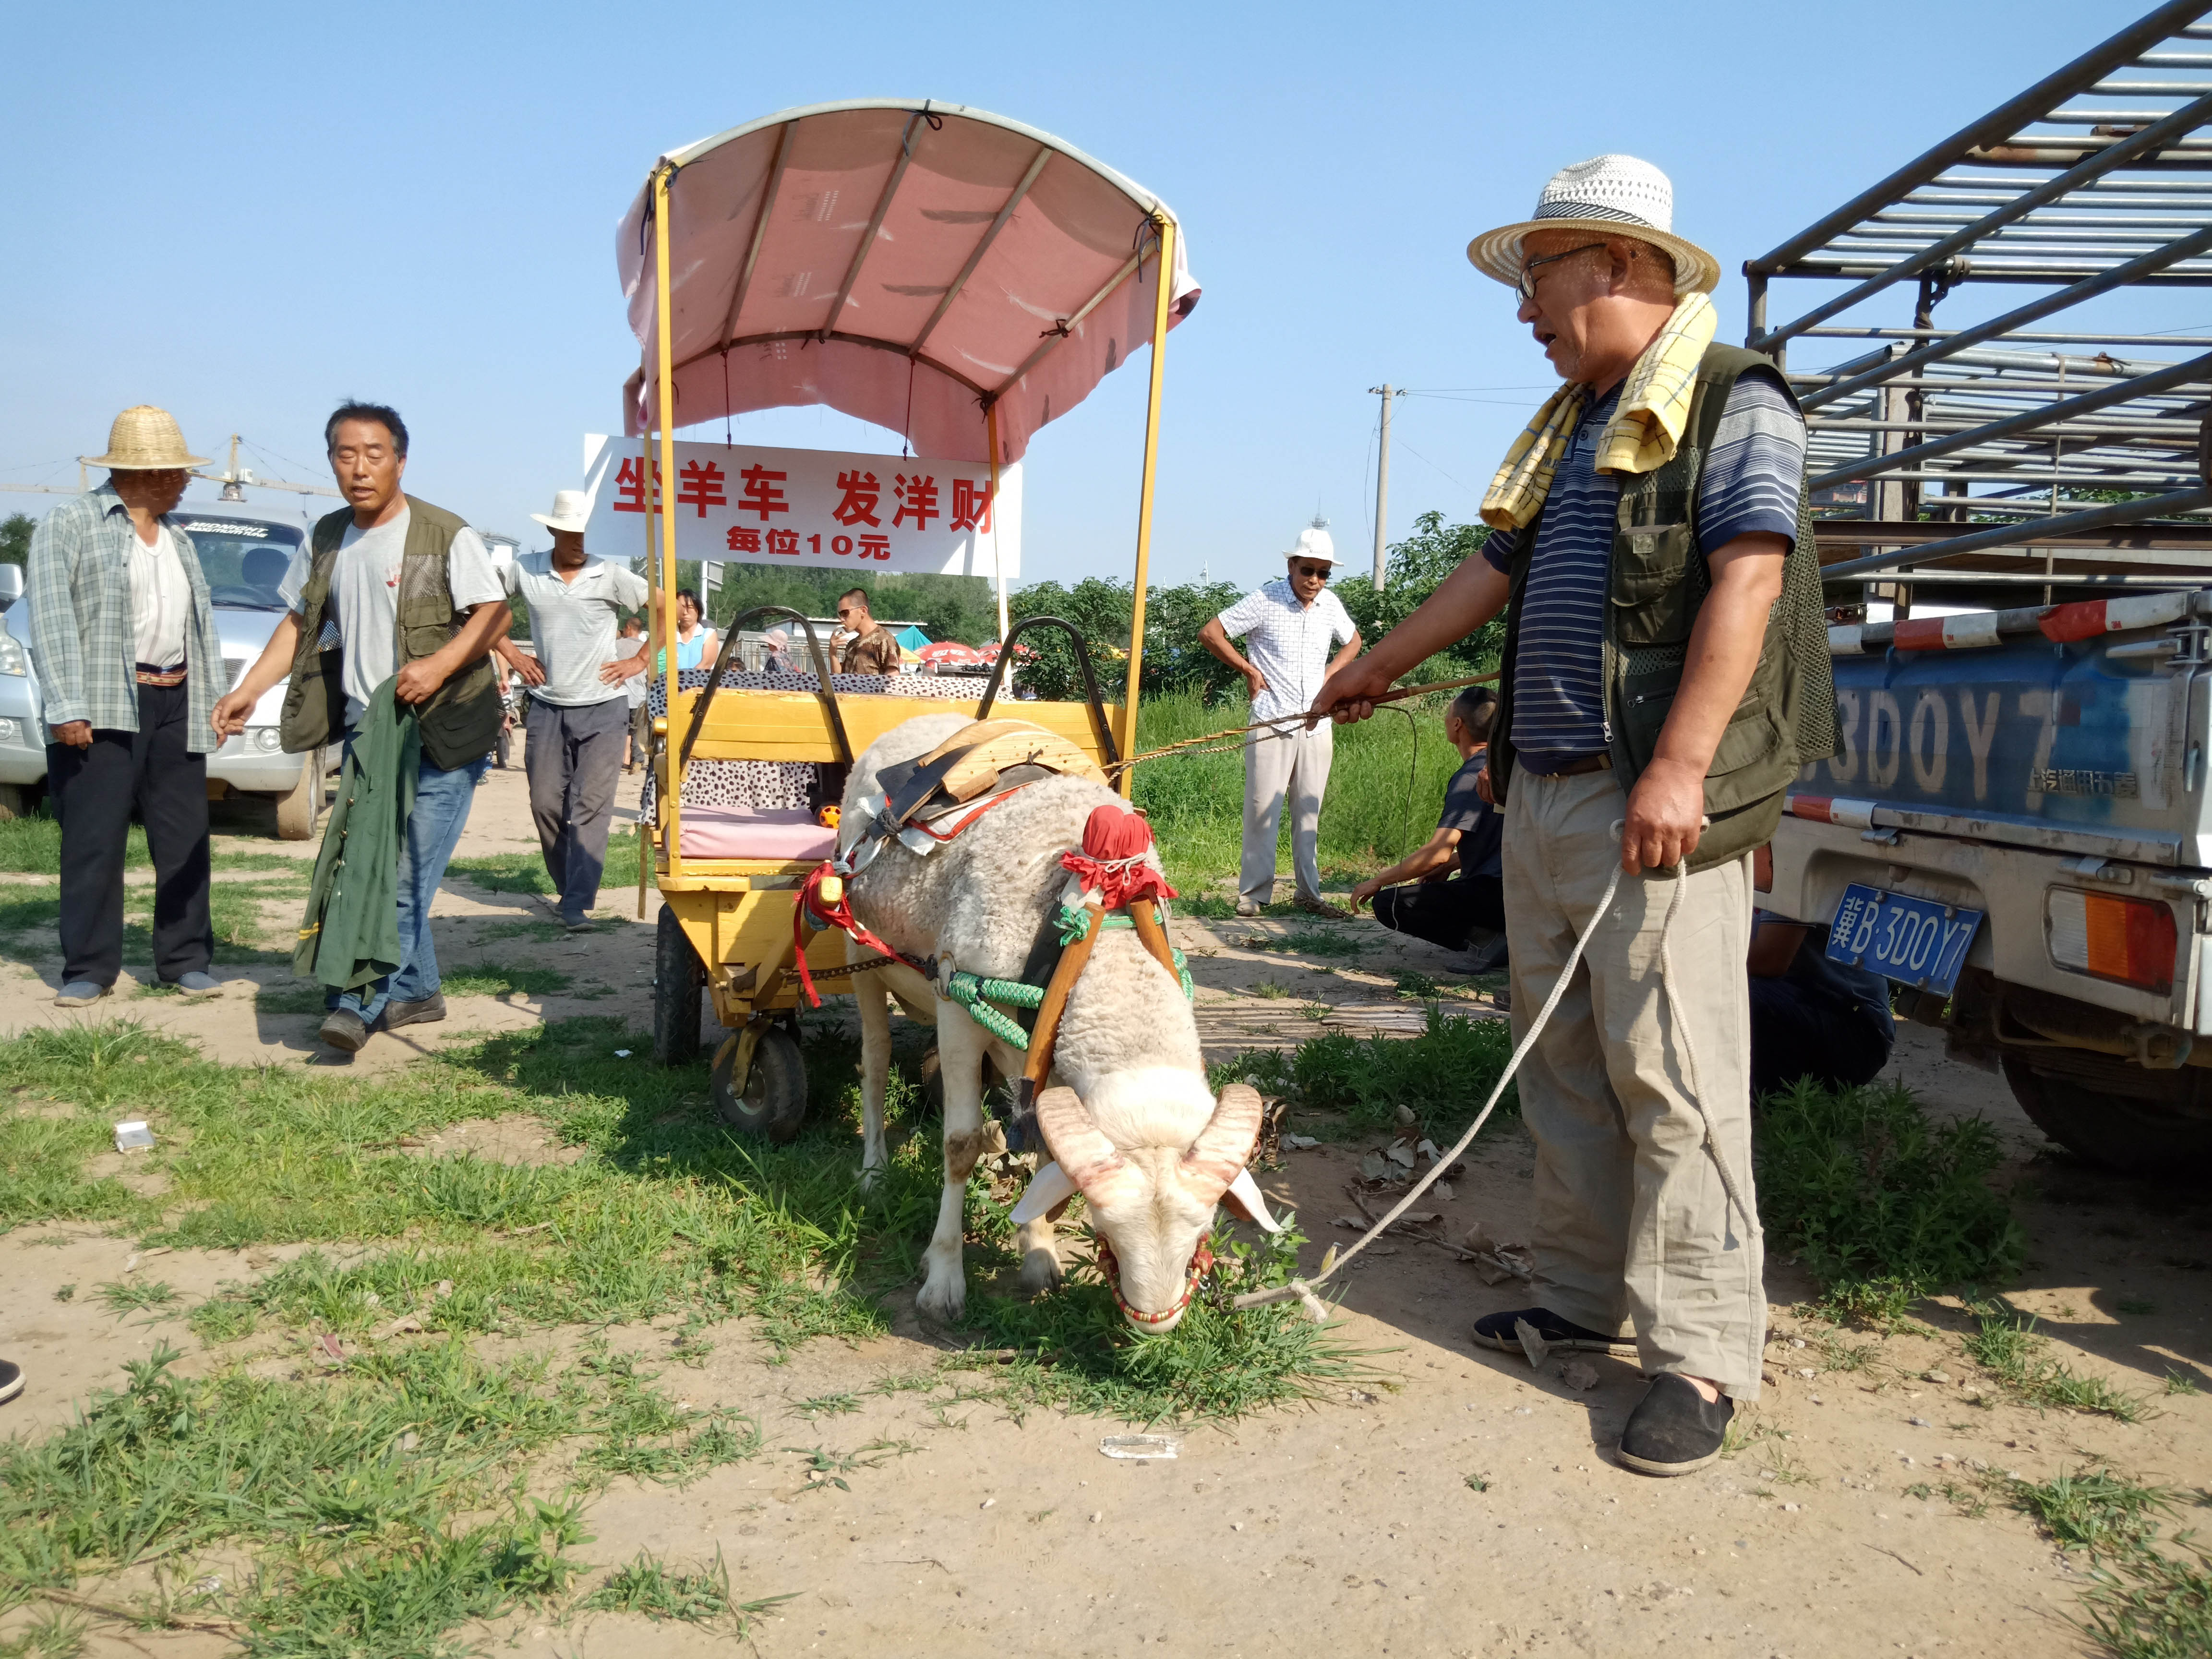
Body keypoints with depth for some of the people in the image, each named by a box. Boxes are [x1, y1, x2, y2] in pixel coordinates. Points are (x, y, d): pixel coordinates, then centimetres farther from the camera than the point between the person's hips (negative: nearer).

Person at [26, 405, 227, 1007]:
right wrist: (66, 707, -17)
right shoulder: (68, 525, -1)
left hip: (174, 708, 6)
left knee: (185, 840, 5)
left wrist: (214, 702, 12)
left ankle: (185, 961, 13)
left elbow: (202, 624, 19)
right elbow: (51, 619, -8)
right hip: (102, 709, -5)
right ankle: (88, 969, 4)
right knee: (94, 843, -3)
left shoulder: (177, 538, 19)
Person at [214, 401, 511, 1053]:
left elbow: (496, 613, -11)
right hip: (362, 729, 7)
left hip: (439, 731, -6)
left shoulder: (445, 535, -8)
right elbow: (300, 622, 20)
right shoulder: (325, 541, 12)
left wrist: (440, 664, -26)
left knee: (407, 874, -10)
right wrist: (247, 691, 10)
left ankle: (361, 1002, -8)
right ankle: (416, 990, 21)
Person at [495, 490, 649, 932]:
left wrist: (639, 660, -4)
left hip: (602, 709, -3)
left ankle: (578, 903, -4)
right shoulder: (525, 571, 0)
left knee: (590, 808, -5)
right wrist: (511, 654, 5)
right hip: (548, 708, 3)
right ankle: (568, 886, 25)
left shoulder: (611, 575, -6)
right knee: (546, 804, 6)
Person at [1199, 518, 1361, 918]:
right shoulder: (1265, 600, -8)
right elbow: (1209, 633, -6)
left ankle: (1309, 893, 15)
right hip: (1271, 724, -4)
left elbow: (1353, 641, 27)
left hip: (1315, 725, 4)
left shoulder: (1330, 603, 7)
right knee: (1262, 809, -2)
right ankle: (1253, 893, 7)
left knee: (1309, 811, 8)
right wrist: (1249, 670, -4)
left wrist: (1329, 674, 10)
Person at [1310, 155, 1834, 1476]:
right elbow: (1494, 572, 29)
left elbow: (1747, 584, -15)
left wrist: (1678, 768, -24)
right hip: (1543, 794, 9)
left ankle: (1703, 1353, 0)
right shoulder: (1570, 427, 22)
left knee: (1671, 1075, -8)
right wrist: (1378, 668, 36)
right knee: (1564, 1067, 11)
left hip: (1653, 804, -8)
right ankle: (1591, 1300, 21)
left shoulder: (1732, 401, -4)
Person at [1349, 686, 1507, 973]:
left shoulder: (1470, 776, -15)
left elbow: (1438, 852, -22)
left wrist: (1379, 881, -10)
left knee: (1388, 903, -10)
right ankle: (1493, 934, 8)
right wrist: (1449, 865, 22)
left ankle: (1486, 937, -13)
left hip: (1493, 894, -10)